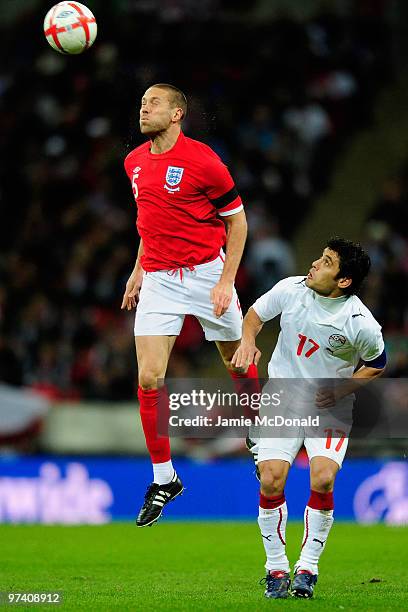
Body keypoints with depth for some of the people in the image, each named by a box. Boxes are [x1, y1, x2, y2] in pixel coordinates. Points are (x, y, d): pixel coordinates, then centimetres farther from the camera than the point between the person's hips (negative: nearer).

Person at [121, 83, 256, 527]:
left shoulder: (202, 160, -12)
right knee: (149, 379, -8)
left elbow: (237, 220, -6)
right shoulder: (135, 162, 7)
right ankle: (163, 479, 1)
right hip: (158, 280, 4)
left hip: (206, 274, -4)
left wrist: (227, 280, -12)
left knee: (238, 366, 9)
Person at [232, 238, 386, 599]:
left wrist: (340, 390, -12)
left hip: (330, 407, -2)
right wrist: (247, 342, -10)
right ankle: (276, 567, 3)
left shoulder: (362, 324, -18)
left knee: (323, 479, -22)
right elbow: (256, 314, 10)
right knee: (271, 479, -15)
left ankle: (308, 567, -3)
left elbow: (376, 366, 1)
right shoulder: (290, 290, -11)